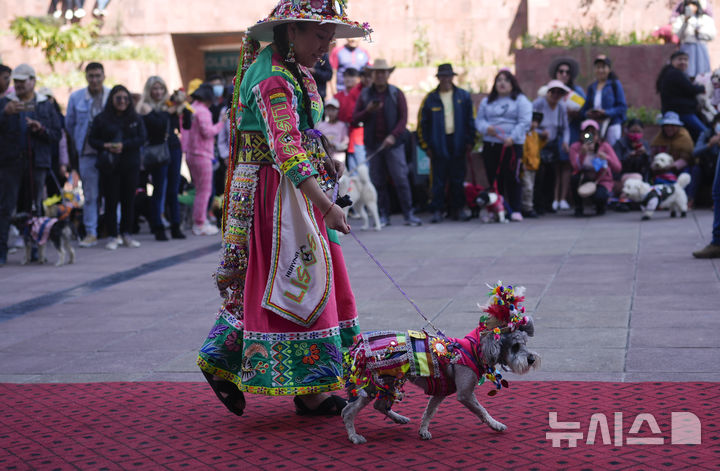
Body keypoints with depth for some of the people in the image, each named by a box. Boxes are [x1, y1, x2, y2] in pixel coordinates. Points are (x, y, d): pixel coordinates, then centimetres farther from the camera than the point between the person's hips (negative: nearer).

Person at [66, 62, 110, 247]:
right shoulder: (76, 98, 4)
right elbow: (69, 124, 15)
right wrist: (80, 143, 14)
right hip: (87, 153, 1)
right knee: (90, 195, 1)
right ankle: (91, 233, 7)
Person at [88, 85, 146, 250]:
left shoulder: (136, 119, 8)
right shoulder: (101, 119, 3)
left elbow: (142, 138, -1)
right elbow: (92, 139, 3)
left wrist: (124, 145, -15)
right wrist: (106, 146, -17)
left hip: (131, 165, 2)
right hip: (109, 166, -2)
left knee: (129, 200, 4)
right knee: (111, 201, -2)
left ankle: (126, 235, 15)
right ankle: (112, 236, 4)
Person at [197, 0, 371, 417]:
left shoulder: (291, 70, 12)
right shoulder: (273, 80, -20)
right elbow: (285, 149, -31)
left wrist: (324, 162, 10)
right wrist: (325, 203, -39)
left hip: (296, 189, 10)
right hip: (276, 190, -10)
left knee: (266, 280, 14)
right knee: (295, 278, -4)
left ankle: (222, 361, 23)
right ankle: (309, 388, 3)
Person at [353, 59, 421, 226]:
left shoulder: (397, 93, 4)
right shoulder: (365, 94, 9)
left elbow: (403, 118, -1)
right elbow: (355, 118, 6)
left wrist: (393, 136, -15)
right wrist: (368, 111, -14)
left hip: (393, 143, -2)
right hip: (373, 143, 2)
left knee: (401, 179, -6)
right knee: (378, 181, 2)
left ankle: (408, 214, -2)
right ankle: (384, 215, 10)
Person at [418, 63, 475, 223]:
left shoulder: (463, 96, 5)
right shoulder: (430, 99, 2)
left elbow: (470, 120, 6)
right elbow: (422, 124, 3)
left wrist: (469, 142, 0)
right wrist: (426, 145, -2)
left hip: (458, 143, 1)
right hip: (438, 145, -1)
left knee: (457, 179, 7)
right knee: (439, 181, 0)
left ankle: (457, 208, 16)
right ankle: (437, 210, 5)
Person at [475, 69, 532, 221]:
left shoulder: (521, 100, 5)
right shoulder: (487, 101, 18)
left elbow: (524, 122, -5)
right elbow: (479, 120, 13)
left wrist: (513, 137, -18)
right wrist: (486, 128, -9)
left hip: (512, 145, -4)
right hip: (490, 145, 4)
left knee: (511, 178, -6)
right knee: (493, 179, 4)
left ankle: (516, 210, -1)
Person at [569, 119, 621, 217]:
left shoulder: (605, 146, -10)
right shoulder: (575, 147, -9)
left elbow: (618, 168, -17)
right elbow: (577, 167, -24)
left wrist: (607, 158, -35)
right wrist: (582, 153, -41)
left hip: (601, 181, -1)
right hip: (584, 180, 1)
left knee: (598, 196, -34)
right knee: (575, 178, -33)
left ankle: (601, 207, 9)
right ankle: (579, 208, -6)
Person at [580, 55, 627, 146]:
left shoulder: (615, 85, 1)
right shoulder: (592, 87, 15)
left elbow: (623, 107, -5)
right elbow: (585, 108, 17)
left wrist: (606, 112, -17)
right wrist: (587, 113, -7)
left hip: (611, 126, -4)